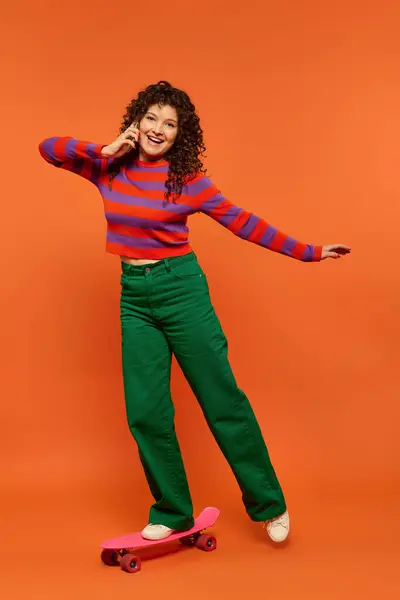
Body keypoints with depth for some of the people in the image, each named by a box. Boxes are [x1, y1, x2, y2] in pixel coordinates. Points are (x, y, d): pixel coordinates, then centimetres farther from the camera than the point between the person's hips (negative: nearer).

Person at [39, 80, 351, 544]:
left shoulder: (187, 179, -4)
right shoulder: (109, 170, 6)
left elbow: (243, 223, -3)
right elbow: (48, 148, 8)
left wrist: (306, 252, -4)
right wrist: (108, 150, -4)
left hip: (181, 288, -3)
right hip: (134, 296, 4)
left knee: (222, 399, 2)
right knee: (145, 412, 4)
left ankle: (269, 505, 19)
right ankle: (172, 512, 22)